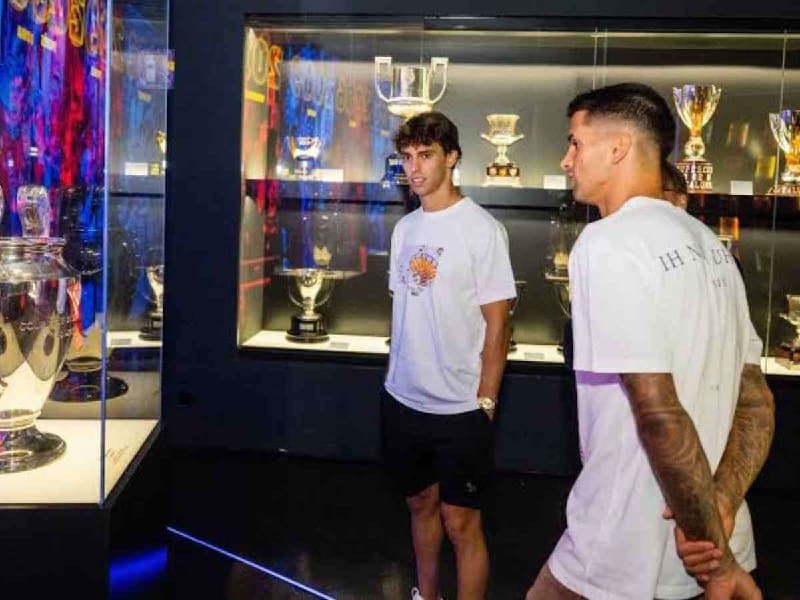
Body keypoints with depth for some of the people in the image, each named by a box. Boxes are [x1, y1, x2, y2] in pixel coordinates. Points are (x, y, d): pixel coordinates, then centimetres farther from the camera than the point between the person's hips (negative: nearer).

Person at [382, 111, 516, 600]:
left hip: (460, 408, -6)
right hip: (404, 400, 6)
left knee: (460, 521, 3)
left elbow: (497, 325, -11)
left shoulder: (482, 229, -11)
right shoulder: (405, 227, 8)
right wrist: (398, 375, 11)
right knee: (421, 503, 21)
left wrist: (485, 403, -13)